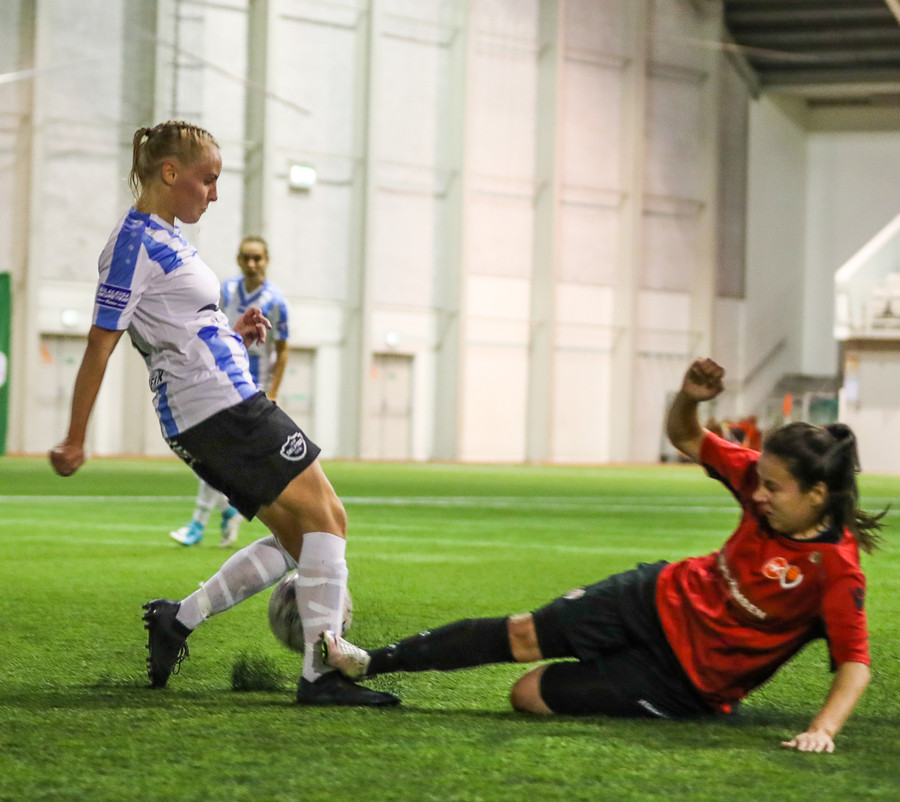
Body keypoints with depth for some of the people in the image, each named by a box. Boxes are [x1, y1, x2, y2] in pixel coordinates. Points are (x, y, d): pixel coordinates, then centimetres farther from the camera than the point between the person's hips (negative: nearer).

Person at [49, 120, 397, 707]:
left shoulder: (164, 237, 17)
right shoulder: (136, 243, -12)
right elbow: (100, 344, -14)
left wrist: (231, 333, 10)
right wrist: (75, 440, -15)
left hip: (231, 408, 10)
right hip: (219, 409, -10)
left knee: (300, 537, 10)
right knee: (326, 519, -12)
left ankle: (178, 620, 15)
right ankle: (321, 673, -15)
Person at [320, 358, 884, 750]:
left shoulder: (837, 572, -27)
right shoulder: (762, 482, -9)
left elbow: (855, 664, -27)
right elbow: (685, 439, 2)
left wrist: (822, 729, -44)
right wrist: (690, 398, -21)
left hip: (687, 679, -5)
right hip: (663, 600, 5)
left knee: (531, 695, -7)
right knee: (522, 633, -3)